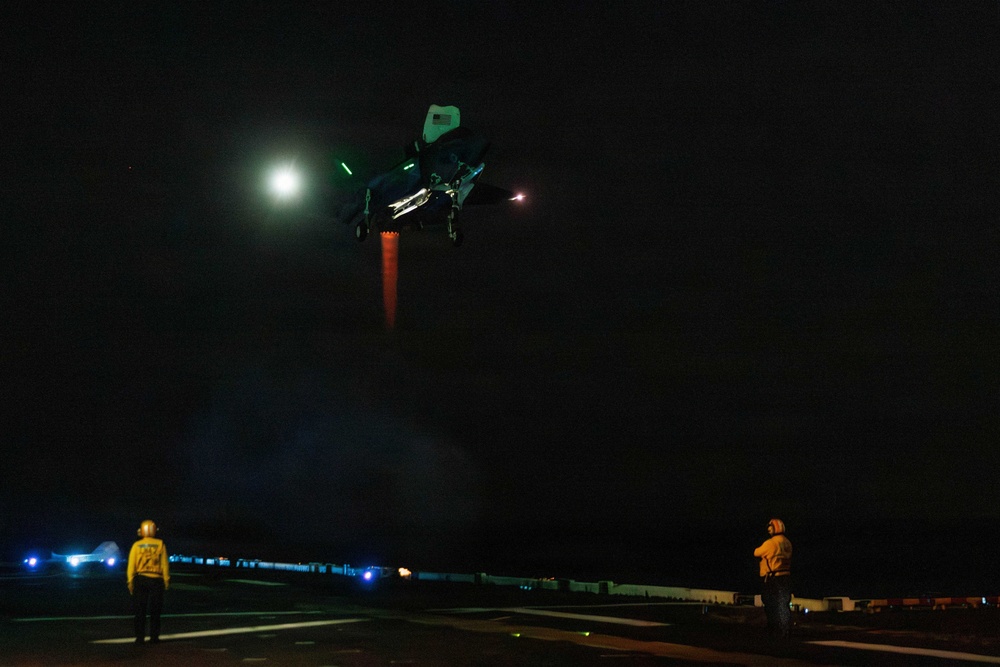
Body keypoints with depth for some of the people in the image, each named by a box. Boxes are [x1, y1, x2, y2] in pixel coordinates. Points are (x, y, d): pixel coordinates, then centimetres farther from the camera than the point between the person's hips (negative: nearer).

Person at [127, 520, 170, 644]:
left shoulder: (137, 545, 1)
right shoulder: (160, 544, -1)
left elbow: (131, 565, -2)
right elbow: (165, 564, -2)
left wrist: (130, 581, 3)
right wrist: (166, 580, 4)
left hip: (140, 580, 0)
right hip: (156, 580, 0)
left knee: (140, 610, 6)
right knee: (154, 610, 7)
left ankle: (140, 637, 4)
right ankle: (154, 637, 6)